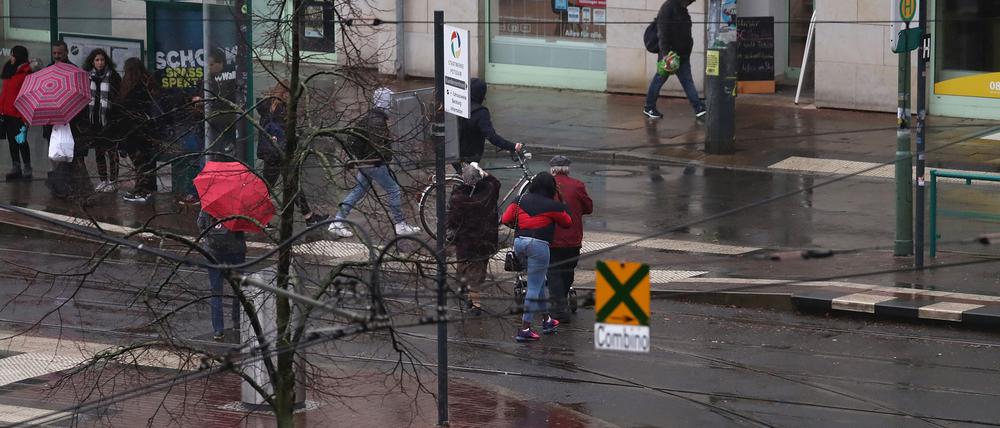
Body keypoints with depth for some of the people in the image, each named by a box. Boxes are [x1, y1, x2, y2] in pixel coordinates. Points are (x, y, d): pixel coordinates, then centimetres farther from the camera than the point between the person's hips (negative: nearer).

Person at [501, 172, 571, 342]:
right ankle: (524, 329, -6)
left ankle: (546, 320, 30)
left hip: (519, 242, 6)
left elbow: (506, 219, 5)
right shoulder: (553, 206, -3)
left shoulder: (521, 200, 8)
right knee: (534, 287, -2)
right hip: (539, 244, -6)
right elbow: (567, 222, 11)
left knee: (539, 281, 22)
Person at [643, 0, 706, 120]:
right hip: (669, 53, -8)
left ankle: (698, 109, -2)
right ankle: (649, 108, 16)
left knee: (687, 81, 3)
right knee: (660, 79, 3)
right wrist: (665, 54, -26)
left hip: (682, 55, 8)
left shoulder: (681, 10, 14)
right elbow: (663, 33, -21)